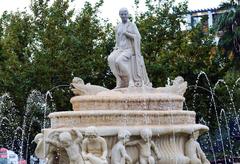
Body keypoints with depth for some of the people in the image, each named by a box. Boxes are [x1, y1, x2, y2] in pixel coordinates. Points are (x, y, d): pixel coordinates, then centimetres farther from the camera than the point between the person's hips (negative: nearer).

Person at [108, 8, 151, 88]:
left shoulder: (132, 25, 3)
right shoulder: (118, 27, 15)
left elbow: (138, 37, -8)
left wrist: (126, 33, -12)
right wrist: (116, 48, 3)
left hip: (129, 49, -4)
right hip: (120, 50, 5)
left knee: (120, 60, -34)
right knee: (111, 59, -28)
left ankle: (131, 80, -25)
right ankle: (119, 80, -24)